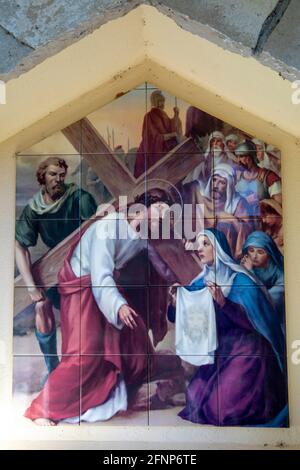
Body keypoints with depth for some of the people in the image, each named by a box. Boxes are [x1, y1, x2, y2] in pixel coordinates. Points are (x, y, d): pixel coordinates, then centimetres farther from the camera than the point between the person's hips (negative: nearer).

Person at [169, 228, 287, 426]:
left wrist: (223, 302, -31)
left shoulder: (239, 278, -13)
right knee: (196, 397, 1)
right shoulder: (205, 279, 5)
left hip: (245, 352, -6)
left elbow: (253, 320, -20)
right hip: (220, 350, 6)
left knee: (222, 406, -11)